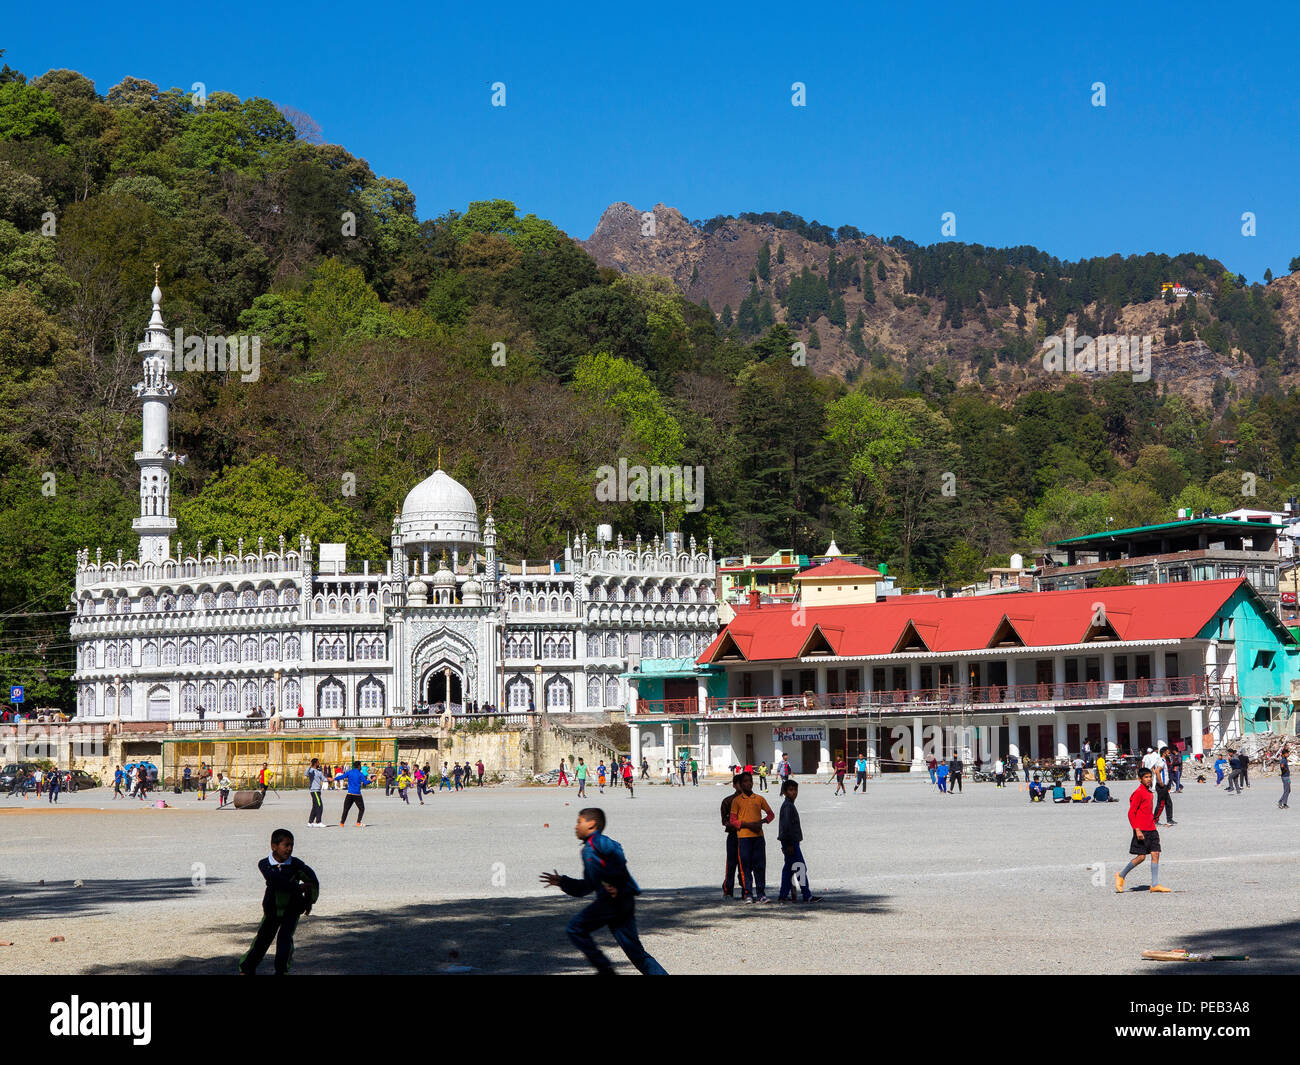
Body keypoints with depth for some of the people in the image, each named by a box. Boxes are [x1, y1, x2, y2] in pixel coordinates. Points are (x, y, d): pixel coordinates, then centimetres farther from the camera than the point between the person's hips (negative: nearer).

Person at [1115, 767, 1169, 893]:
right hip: (1141, 830, -8)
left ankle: (1155, 884, 1)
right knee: (1141, 857, -8)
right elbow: (1131, 813, -14)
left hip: (1151, 829, 8)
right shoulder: (1138, 793, -11)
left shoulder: (1148, 792, 16)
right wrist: (1137, 830, -19)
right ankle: (1121, 876, 9)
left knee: (1155, 854, 0)